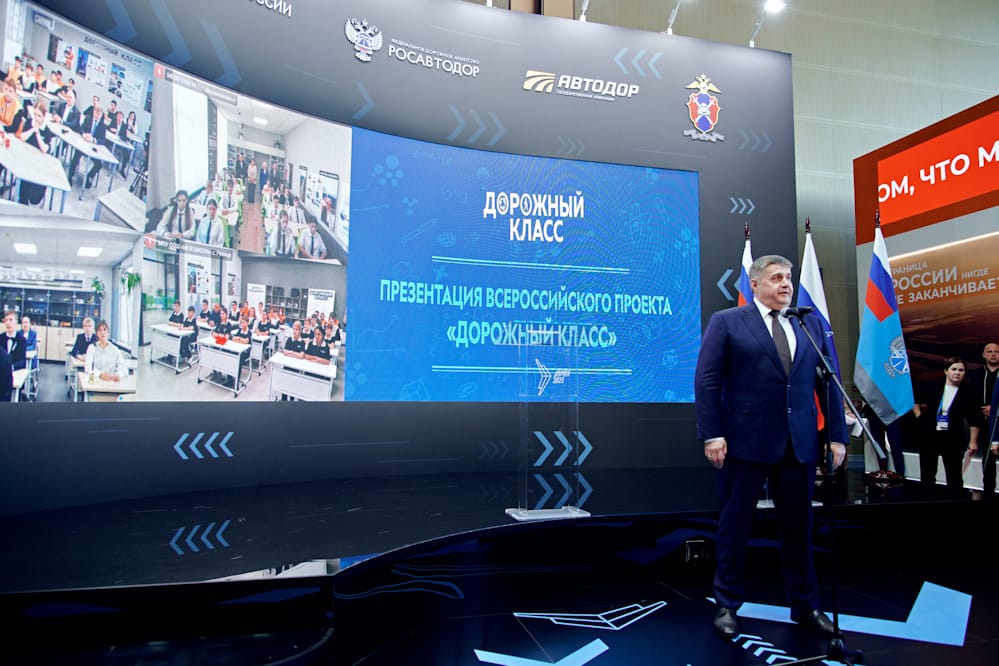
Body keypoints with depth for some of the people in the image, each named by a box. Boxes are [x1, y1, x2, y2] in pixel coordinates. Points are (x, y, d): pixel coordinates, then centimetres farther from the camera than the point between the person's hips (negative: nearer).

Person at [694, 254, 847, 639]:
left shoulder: (811, 325, 12)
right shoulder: (726, 322, 0)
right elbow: (707, 381, -6)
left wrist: (837, 434, 5)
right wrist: (711, 434, -14)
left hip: (799, 444, 4)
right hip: (746, 441, -4)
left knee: (798, 525, 13)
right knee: (735, 525, 7)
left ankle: (805, 605, 30)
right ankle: (727, 605, 22)